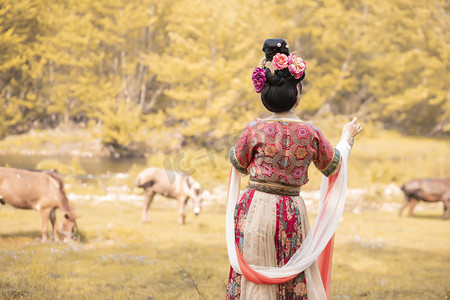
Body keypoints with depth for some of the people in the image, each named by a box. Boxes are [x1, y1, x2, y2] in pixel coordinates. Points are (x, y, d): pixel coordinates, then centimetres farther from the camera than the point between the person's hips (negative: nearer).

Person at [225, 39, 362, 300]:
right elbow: (333, 165, 12)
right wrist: (347, 136, 30)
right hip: (292, 214, 1)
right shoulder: (311, 134, -7)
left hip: (255, 211, -1)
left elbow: (238, 165, 9)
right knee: (295, 278, 11)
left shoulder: (255, 130, -10)